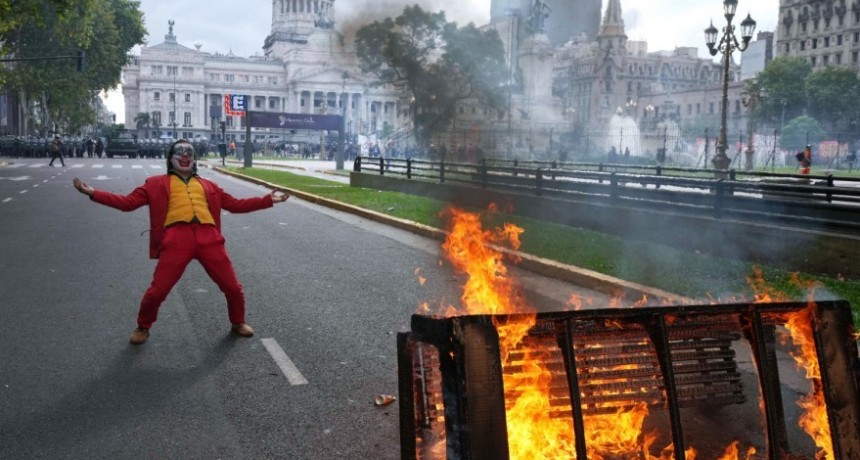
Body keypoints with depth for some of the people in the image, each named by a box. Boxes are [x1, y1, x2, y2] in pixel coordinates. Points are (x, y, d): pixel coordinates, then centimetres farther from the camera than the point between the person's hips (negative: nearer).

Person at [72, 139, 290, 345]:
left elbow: (235, 204, 26)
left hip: (209, 238, 2)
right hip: (176, 239, -2)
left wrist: (268, 200, 22)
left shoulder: (207, 185, 26)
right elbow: (128, 202, 13)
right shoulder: (157, 184, 19)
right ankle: (142, 328, 26)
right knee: (157, 290, -3)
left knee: (233, 287, 5)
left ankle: (238, 323, 32)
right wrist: (93, 193, 4)